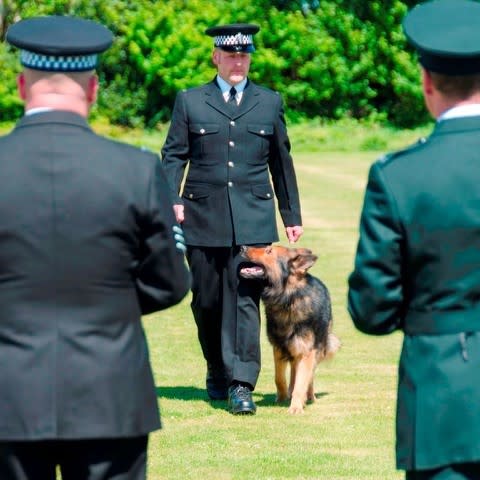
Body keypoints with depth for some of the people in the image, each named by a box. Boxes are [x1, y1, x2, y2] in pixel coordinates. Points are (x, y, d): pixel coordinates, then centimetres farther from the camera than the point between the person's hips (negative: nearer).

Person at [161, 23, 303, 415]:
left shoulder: (270, 102, 13)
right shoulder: (189, 102, 9)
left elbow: (281, 161, 17)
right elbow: (173, 156, 5)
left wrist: (292, 215, 18)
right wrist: (170, 201, -10)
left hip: (253, 219, 0)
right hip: (203, 217, 1)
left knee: (245, 299, -9)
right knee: (206, 301, 7)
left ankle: (241, 384, -11)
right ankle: (217, 372, 27)